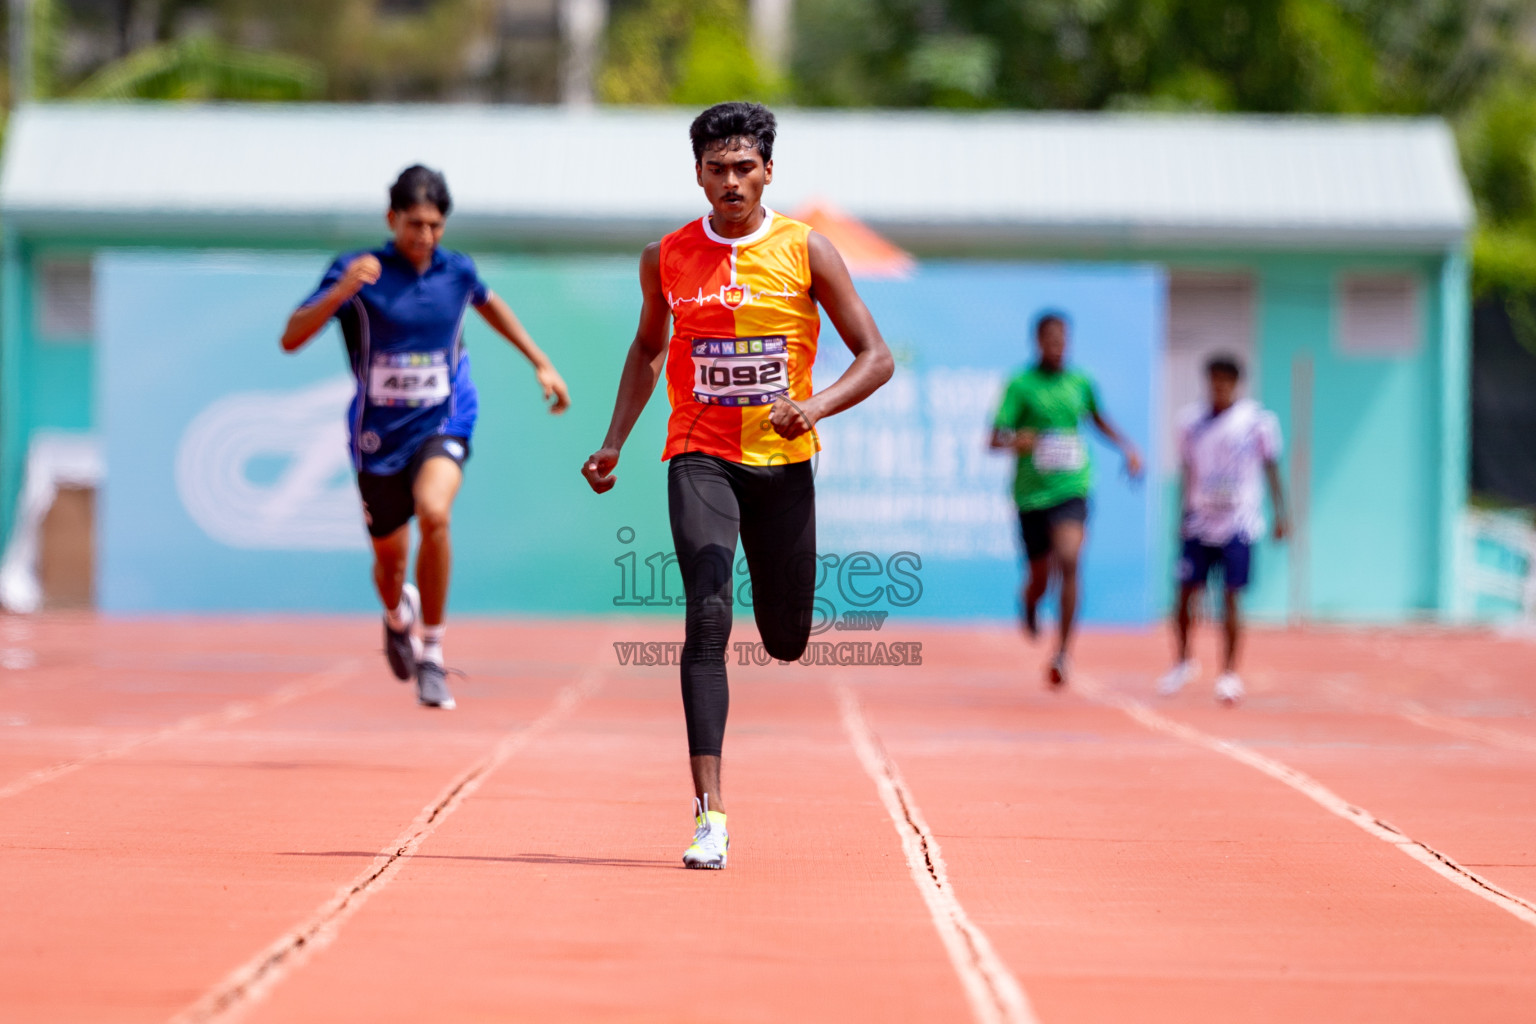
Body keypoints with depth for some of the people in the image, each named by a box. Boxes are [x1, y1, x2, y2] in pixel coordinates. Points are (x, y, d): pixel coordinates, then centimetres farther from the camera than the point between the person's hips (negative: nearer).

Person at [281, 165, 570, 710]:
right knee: (390, 558, 12)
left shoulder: (457, 271, -2)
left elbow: (490, 304, 23)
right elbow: (291, 338, -20)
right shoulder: (356, 271, -12)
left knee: (434, 513, -30)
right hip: (379, 434, 0)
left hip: (442, 424, 0)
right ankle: (398, 616, 53)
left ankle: (430, 654, -17)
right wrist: (341, 291, -36)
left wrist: (542, 364, 25)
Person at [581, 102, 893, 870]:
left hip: (783, 461, 1)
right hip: (701, 458, -1)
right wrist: (614, 443, 13)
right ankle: (710, 812, -24)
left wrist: (817, 406, -21)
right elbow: (648, 348, 21)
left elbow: (876, 358, -2)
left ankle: (779, 611, 51)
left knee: (786, 641, 8)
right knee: (707, 618, -20)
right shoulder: (667, 259, 2)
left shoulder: (805, 252, -3)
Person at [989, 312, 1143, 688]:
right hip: (1031, 491, -1)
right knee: (1040, 579, 9)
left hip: (1071, 488, 1)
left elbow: (1099, 419, 26)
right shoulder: (1021, 385, -7)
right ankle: (1029, 602, 50)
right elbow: (994, 440, -12)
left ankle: (1061, 654, -17)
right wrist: (1015, 442, -34)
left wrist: (1127, 448, 14)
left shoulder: (1080, 382, 5)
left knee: (1069, 561, -22)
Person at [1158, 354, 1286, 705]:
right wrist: (1183, 515, 12)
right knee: (1185, 593, 0)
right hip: (1199, 522, 3)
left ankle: (1229, 674, 3)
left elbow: (1270, 468, 3)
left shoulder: (1256, 420, -1)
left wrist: (1279, 514, -1)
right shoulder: (1191, 421, 7)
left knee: (1231, 598, -5)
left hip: (1238, 525, -2)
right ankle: (1183, 662, 21)